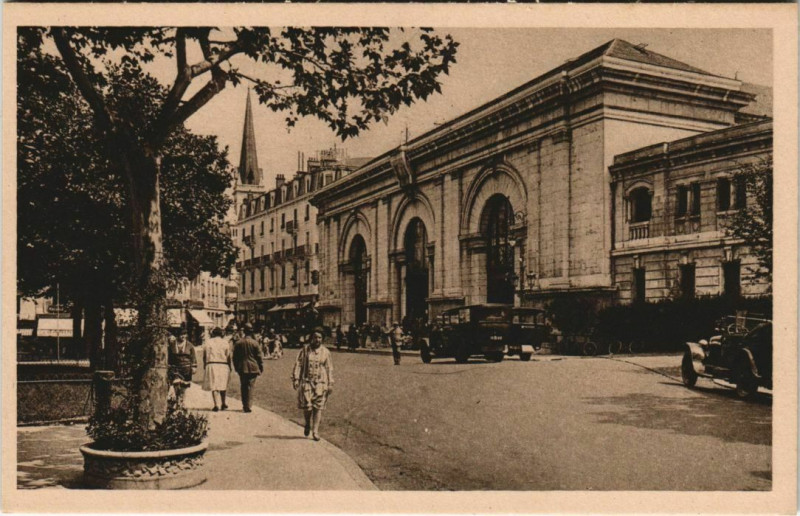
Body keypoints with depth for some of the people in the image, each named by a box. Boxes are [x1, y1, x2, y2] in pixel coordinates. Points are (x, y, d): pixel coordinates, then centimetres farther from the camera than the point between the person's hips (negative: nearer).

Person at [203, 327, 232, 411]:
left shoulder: (208, 342, 4)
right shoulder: (225, 343, 1)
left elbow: (204, 356, 4)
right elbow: (228, 357, 0)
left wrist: (204, 366, 13)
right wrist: (229, 368, 7)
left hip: (211, 365, 0)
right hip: (223, 365, 0)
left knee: (214, 385, 1)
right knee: (223, 385, 14)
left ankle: (216, 405, -5)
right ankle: (223, 403, 24)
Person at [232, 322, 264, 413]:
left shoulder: (238, 342, 0)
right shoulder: (255, 343, -8)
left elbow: (235, 357, 7)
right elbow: (259, 356, -4)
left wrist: (236, 368, 18)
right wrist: (261, 368, 7)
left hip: (242, 368, 3)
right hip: (253, 368, -3)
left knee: (243, 387, 13)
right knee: (250, 386, 1)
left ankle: (244, 405, 18)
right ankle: (247, 406, -4)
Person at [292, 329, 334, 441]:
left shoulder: (325, 352, 6)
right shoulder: (305, 349, 2)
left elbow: (329, 368, 9)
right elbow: (298, 364, 2)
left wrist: (330, 384, 5)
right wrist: (296, 379, -7)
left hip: (321, 382, 1)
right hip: (306, 381, -1)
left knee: (318, 407, -2)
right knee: (306, 406, -5)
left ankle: (315, 431, 6)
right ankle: (307, 424, 24)